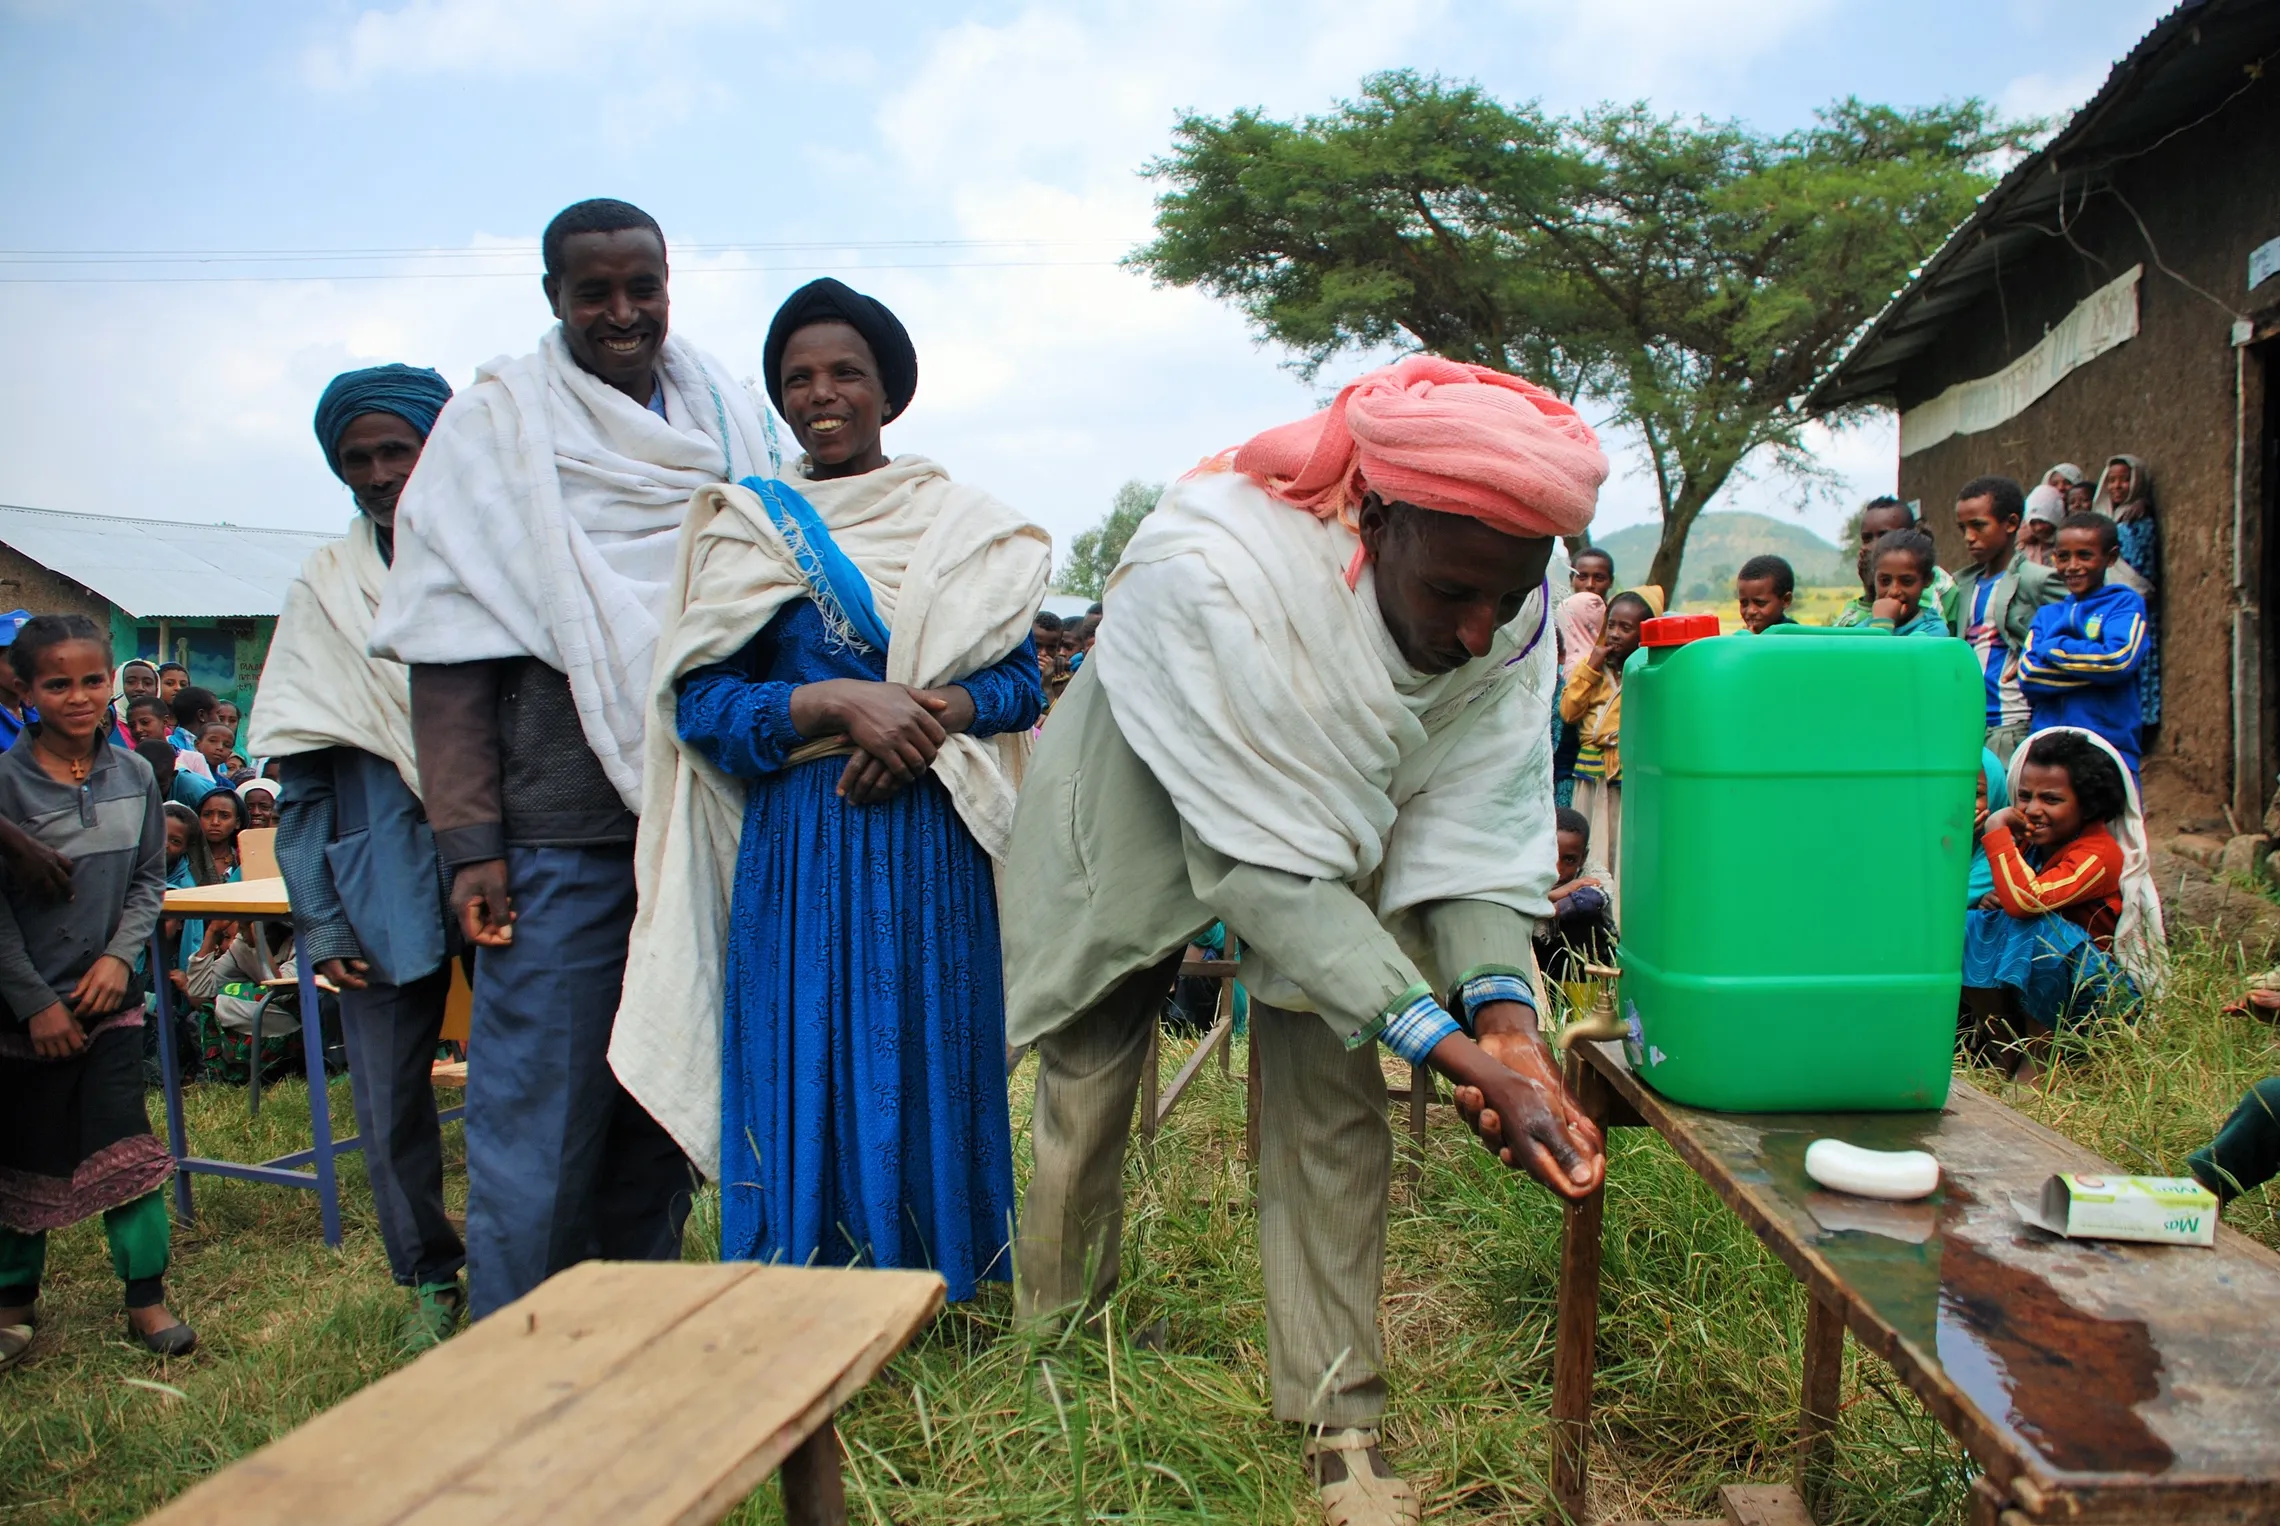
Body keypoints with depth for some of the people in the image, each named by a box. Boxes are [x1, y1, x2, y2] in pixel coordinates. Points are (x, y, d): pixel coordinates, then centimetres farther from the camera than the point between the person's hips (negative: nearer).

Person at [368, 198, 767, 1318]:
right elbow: (450, 648, -3)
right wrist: (470, 843, -12)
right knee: (540, 1110, -3)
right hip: (561, 830, -4)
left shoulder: (723, 418, 14)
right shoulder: (497, 426, 3)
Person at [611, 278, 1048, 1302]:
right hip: (798, 842, -1)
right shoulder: (747, 528, 6)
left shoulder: (965, 526, 10)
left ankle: (937, 1278, 21)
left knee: (931, 1057, 4)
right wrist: (838, 701, -16)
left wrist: (939, 710, -14)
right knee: (806, 1060, 1)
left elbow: (1023, 680, 6)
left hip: (935, 842, 1)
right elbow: (700, 699, -2)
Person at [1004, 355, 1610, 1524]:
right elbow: (1267, 862, -39)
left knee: (1331, 1116, -3)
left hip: (1334, 811, 3)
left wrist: (1500, 1009, -36)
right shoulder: (1213, 574, -41)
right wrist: (1448, 1049, -43)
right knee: (1087, 1088, 4)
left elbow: (1475, 827, -19)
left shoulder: (1511, 611, -25)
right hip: (1142, 805, -3)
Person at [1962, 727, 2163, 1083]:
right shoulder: (2032, 840, 0)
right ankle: (2005, 1050, -7)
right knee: (1967, 927, -15)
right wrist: (1994, 899, -12)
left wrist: (1996, 828, -28)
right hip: (2035, 985, 7)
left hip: (2105, 990, -7)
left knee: (2035, 932, -34)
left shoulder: (2098, 856, -22)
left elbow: (2026, 900, -39)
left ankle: (2037, 1058, -18)